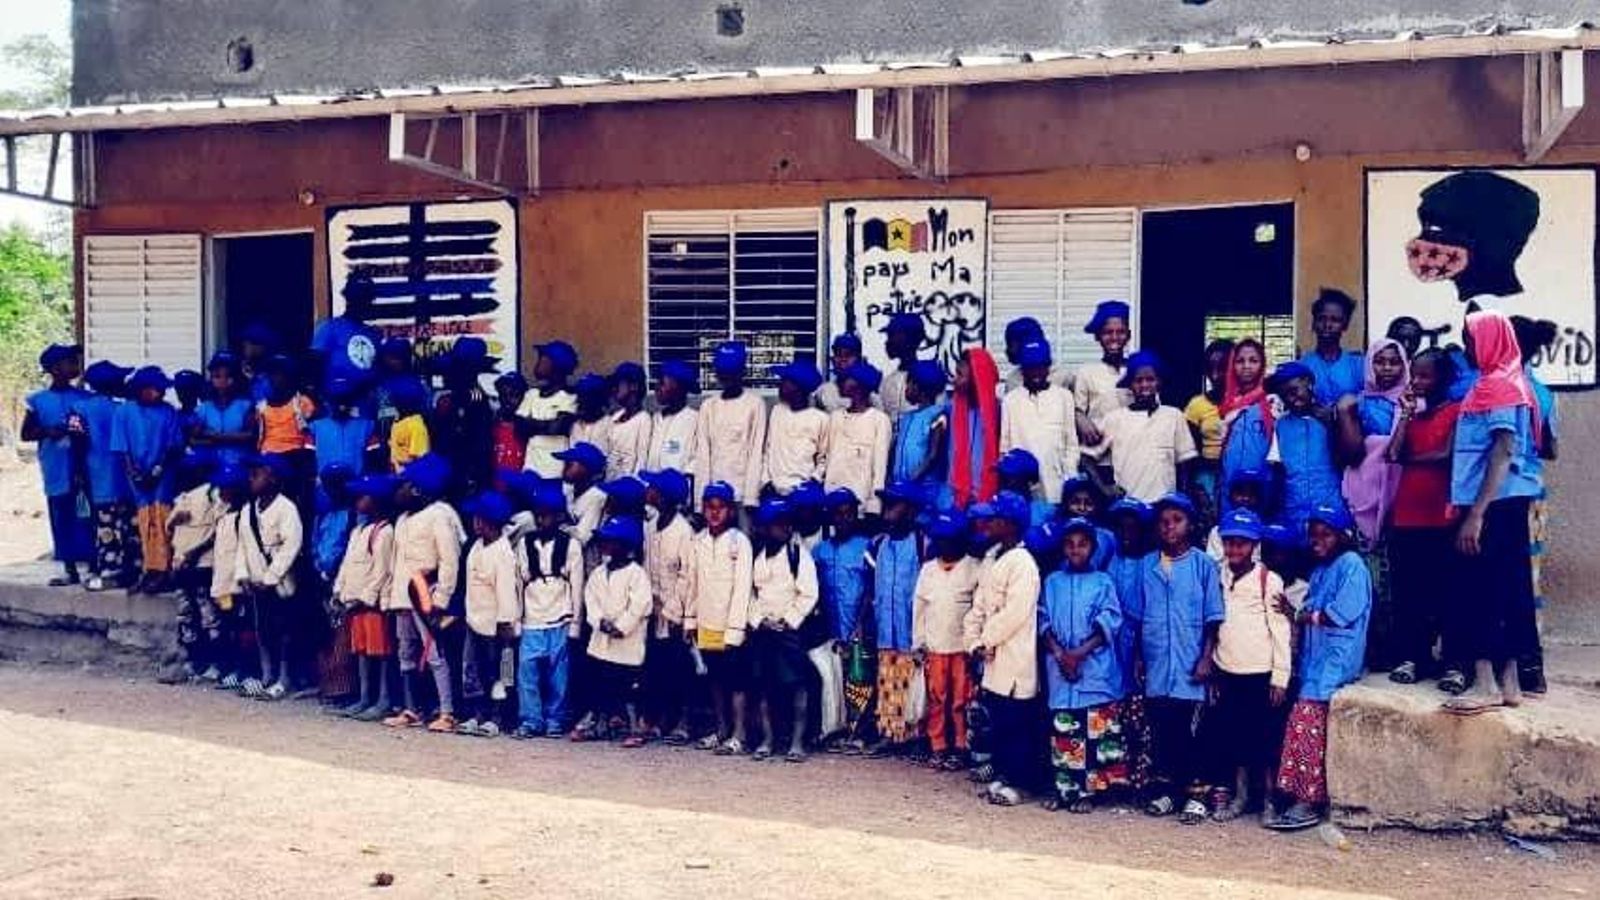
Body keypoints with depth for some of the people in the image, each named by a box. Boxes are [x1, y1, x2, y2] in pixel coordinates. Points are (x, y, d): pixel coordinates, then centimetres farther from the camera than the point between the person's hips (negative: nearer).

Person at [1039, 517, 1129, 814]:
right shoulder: (1052, 582, 11)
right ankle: (1064, 787, 11)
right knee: (1063, 731, 4)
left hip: (1096, 669, -2)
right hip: (1059, 667, 2)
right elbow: (1044, 621, 5)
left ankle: (1087, 790, 4)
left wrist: (1080, 652, -14)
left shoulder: (1103, 583, 4)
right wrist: (1059, 653, -10)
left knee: (1095, 731, -2)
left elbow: (1109, 623, -4)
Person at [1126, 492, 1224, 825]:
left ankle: (1194, 794, 6)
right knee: (1159, 729, 8)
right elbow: (1137, 616, 12)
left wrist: (1206, 657, -8)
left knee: (1189, 731, -1)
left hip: (1189, 666, -3)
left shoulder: (1202, 564, -1)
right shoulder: (1147, 566, 8)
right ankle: (1163, 790, 18)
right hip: (1156, 664, 3)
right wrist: (1138, 655, 8)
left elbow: (1212, 618, -2)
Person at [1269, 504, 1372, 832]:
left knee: (1304, 722, -14)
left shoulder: (1351, 565, -6)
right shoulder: (1320, 571, 21)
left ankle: (1306, 802, -12)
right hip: (1314, 657, 8)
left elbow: (1343, 613, -15)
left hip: (1334, 659, -8)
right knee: (1308, 727, 4)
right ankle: (1308, 799, 7)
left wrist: (1305, 616, -5)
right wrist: (1295, 613, -2)